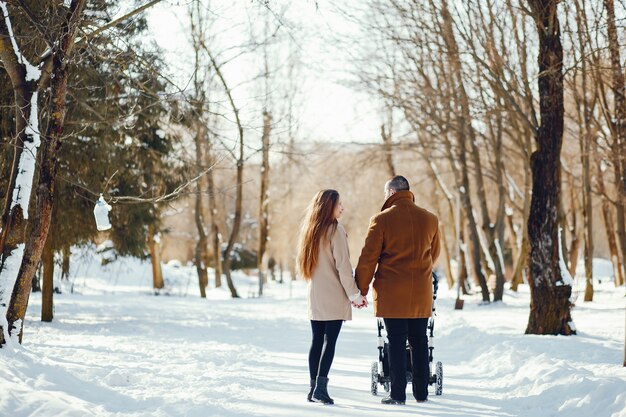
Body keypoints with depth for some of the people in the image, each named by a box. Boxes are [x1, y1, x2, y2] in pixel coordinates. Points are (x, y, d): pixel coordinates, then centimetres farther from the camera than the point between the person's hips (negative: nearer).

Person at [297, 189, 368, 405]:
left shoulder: (310, 230, 11)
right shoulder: (335, 230, -11)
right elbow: (343, 266, -14)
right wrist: (355, 294, -7)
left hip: (315, 296, 7)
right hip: (334, 297, -7)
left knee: (317, 341, 9)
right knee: (330, 341, -6)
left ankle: (314, 388, 9)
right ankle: (320, 388, -12)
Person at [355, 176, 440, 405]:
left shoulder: (381, 220, -9)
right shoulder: (430, 219, 4)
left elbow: (368, 258, -7)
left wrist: (361, 290, 2)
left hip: (392, 292, -4)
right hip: (421, 293, 4)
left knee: (396, 342, 2)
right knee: (419, 342, 12)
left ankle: (398, 394, 3)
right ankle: (421, 392, 18)